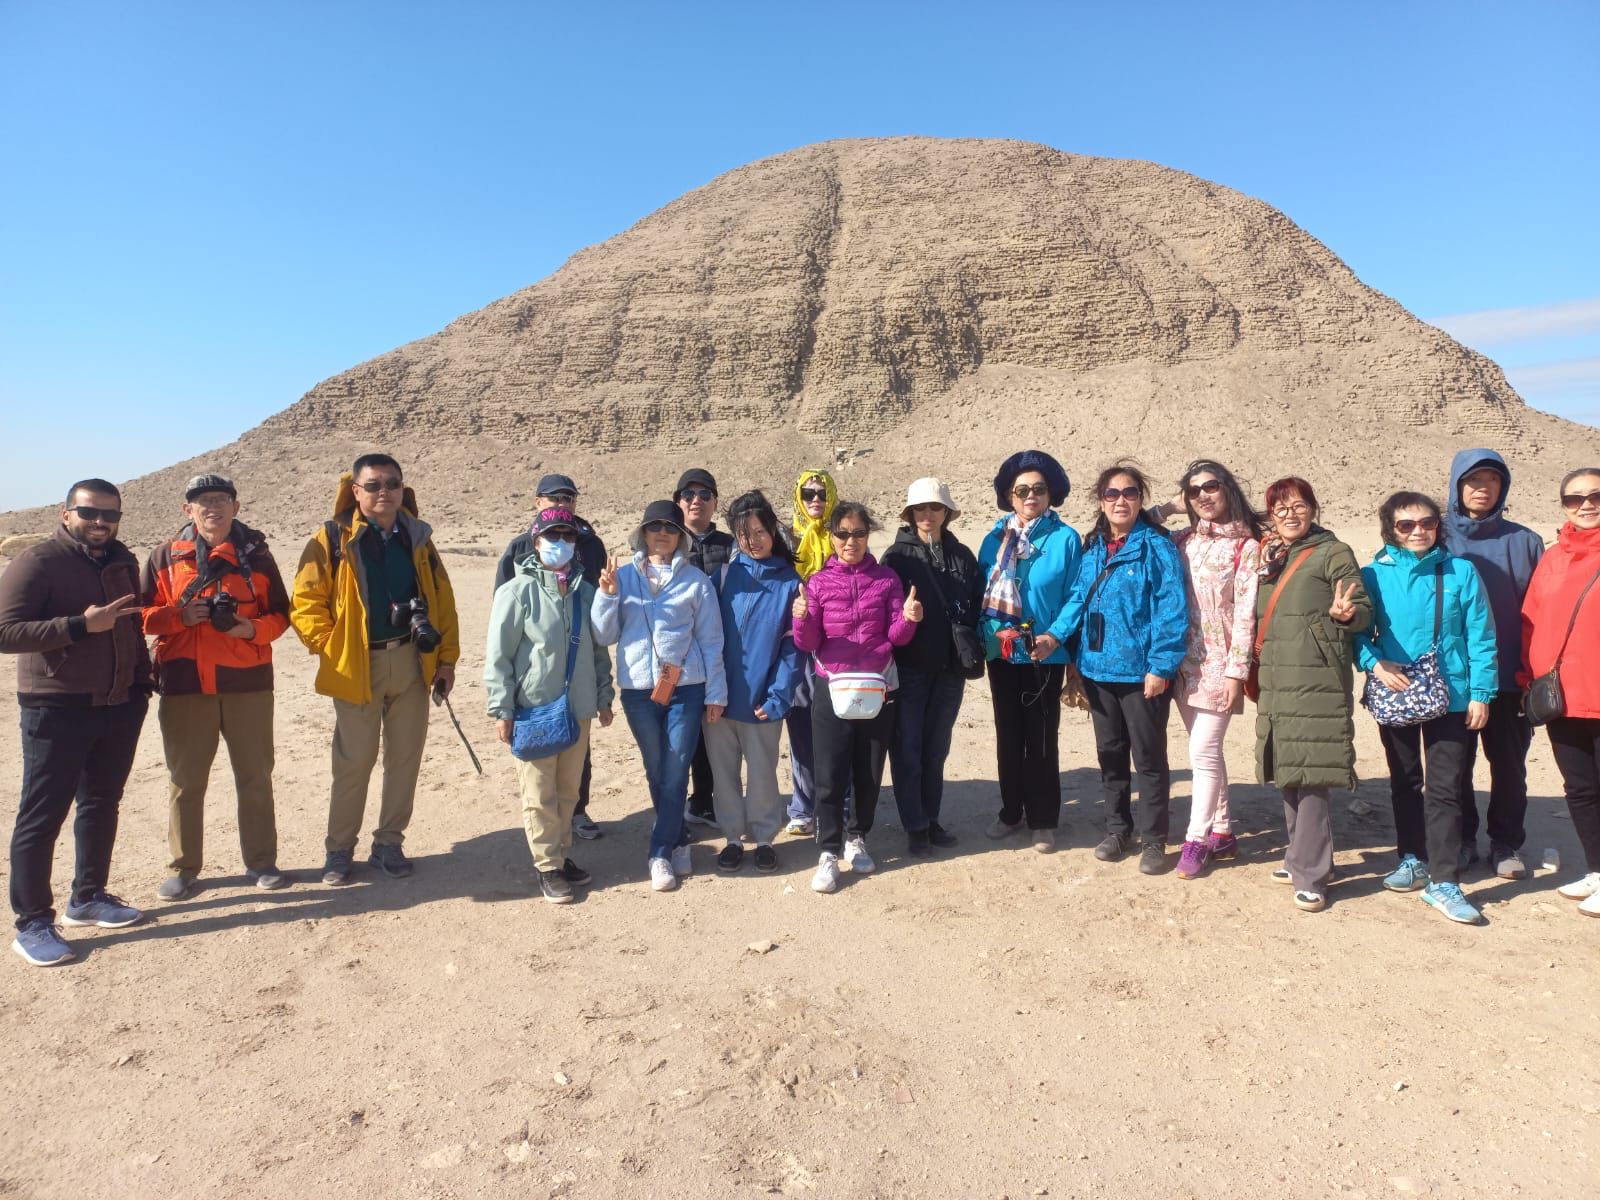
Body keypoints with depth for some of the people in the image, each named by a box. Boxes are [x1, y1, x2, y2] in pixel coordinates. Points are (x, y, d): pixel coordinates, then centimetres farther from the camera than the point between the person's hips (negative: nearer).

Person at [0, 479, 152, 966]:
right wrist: (82, 624, -27)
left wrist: (141, 680, 11)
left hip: (119, 707, 7)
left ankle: (88, 897, 29)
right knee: (42, 815, 1)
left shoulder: (123, 562, 10)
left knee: (102, 804, 15)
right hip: (56, 711, -7)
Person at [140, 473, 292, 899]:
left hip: (247, 681, 0)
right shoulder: (165, 556, 7)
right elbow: (141, 613, 6)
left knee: (255, 776, 7)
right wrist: (180, 616, -13)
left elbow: (279, 613, 8)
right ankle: (183, 868, 21)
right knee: (186, 779, 8)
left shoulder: (256, 555, 6)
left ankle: (261, 861, 19)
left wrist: (252, 628, -12)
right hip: (184, 683, 0)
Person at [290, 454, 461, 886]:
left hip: (412, 662, 3)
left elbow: (443, 601, 9)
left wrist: (446, 658, 5)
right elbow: (305, 602, -4)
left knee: (405, 758, 9)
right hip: (357, 666, -3)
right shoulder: (333, 539, -4)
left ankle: (389, 843, 23)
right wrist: (331, 648, -12)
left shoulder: (418, 538, 7)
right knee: (353, 761, 3)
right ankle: (339, 849, 19)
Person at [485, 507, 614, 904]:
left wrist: (603, 697, 13)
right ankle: (548, 867, 15)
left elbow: (599, 648, 14)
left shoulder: (585, 591, 6)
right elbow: (497, 655, -7)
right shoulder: (518, 592, -8)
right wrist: (501, 710, -9)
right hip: (533, 710, -4)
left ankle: (563, 855, 29)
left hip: (578, 709, 5)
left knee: (568, 790, 14)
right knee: (539, 794, 2)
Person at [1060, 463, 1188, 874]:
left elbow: (1171, 610, -14)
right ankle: (1117, 829, 32)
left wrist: (1161, 666, -19)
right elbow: (1078, 599, 9)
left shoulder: (1157, 547, -9)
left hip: (1141, 671, -6)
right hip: (1098, 669, 6)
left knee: (1148, 757, 6)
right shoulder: (1091, 547, 9)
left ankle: (1155, 840, 20)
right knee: (1110, 753, 17)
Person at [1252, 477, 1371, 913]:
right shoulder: (1270, 557, 17)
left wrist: (1345, 613, -27)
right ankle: (1302, 857, 26)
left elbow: (1364, 610, -8)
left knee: (1309, 774, -8)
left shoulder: (1333, 553, -2)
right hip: (1276, 681, 7)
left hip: (1317, 682, -7)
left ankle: (1311, 876, -1)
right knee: (1288, 773, 13)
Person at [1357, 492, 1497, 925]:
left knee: (1444, 788, -2)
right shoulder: (1374, 575, -1)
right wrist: (1374, 664, -17)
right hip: (1394, 694, 2)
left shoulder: (1461, 572, -2)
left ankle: (1444, 881, 3)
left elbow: (1480, 637, -3)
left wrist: (1481, 693, -7)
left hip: (1449, 695, -1)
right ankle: (1413, 858, 31)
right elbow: (1358, 630, 1)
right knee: (1404, 782, 16)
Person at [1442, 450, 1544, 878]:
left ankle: (1506, 844, 25)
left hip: (1508, 677, 1)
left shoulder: (1524, 542, 4)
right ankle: (1460, 841, 23)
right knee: (1455, 763, 8)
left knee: (1509, 763, 9)